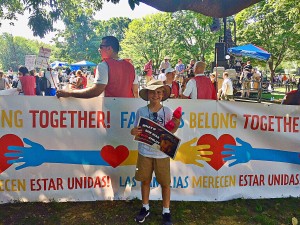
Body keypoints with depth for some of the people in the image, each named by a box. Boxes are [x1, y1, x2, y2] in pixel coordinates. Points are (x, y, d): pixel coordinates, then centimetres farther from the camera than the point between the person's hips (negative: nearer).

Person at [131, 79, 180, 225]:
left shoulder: (167, 111, -5)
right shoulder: (141, 111, -3)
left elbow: (169, 132, 1)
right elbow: (136, 130, 3)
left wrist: (176, 126, -18)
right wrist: (133, 132, -18)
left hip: (162, 153, -1)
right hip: (144, 152, 1)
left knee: (165, 183, 8)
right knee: (145, 180, 15)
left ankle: (166, 211, 27)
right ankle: (145, 208, 35)